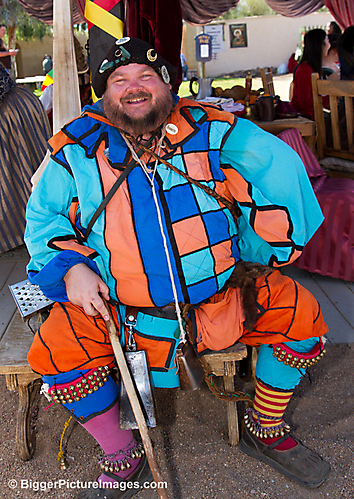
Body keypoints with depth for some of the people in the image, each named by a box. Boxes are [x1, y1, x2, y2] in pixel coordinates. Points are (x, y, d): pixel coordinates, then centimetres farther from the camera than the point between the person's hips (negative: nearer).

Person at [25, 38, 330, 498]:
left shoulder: (213, 133, -2)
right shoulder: (76, 151, 0)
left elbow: (280, 169, 1)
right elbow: (42, 217, 9)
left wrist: (259, 256, 1)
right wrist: (70, 268, -9)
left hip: (223, 293, 1)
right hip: (112, 305, 0)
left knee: (302, 314, -10)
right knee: (55, 352, -20)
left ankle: (265, 432, 16)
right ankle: (123, 457, 7)